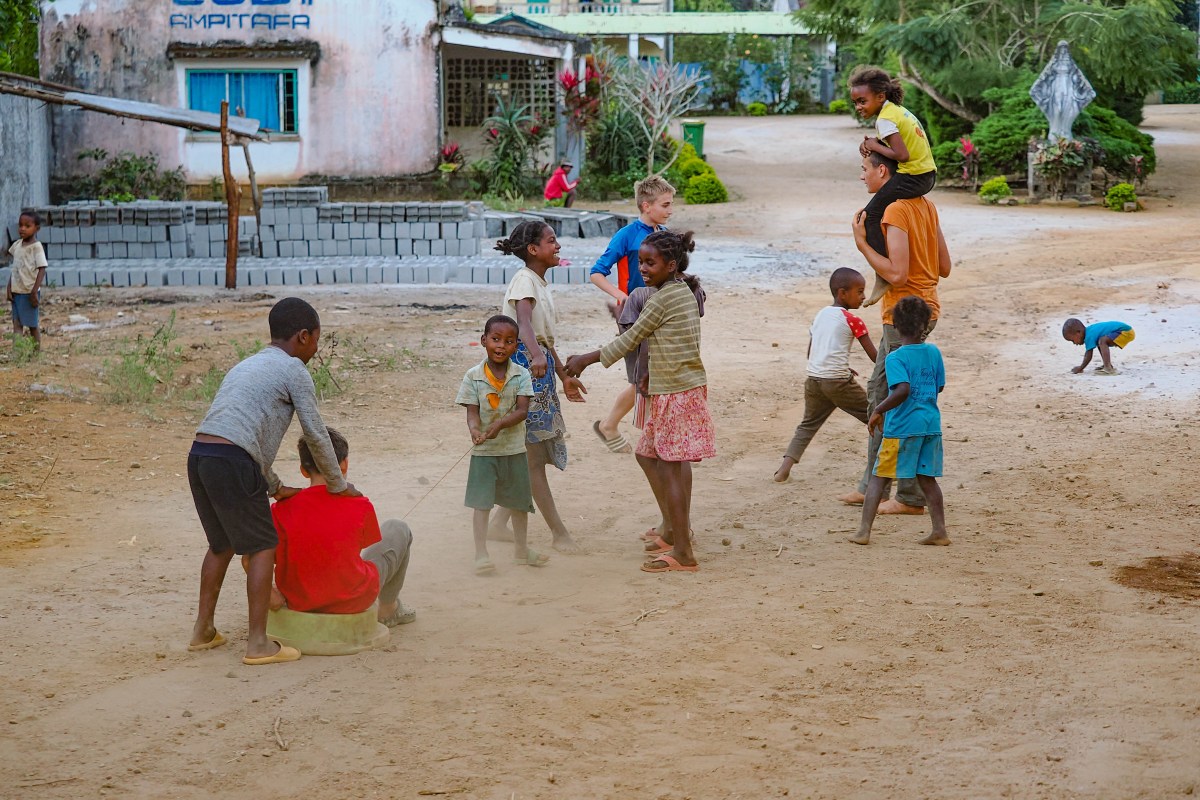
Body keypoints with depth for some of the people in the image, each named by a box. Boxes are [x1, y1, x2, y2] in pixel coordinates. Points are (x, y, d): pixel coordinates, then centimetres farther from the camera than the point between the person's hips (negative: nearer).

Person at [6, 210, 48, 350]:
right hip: (16, 292, 6)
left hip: (29, 293, -6)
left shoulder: (36, 247, -11)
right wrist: (9, 288, 7)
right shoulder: (17, 245, 9)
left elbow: (42, 269, -15)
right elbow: (15, 269, 15)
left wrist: (34, 292, -19)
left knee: (32, 325, 2)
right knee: (17, 324, 0)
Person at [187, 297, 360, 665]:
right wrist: (338, 485, 16)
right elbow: (316, 435, 4)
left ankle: (203, 629, 29)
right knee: (262, 546, 3)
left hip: (199, 456, 8)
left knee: (221, 543, 23)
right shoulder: (293, 369, 3)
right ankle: (258, 643, 3)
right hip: (231, 461, -8)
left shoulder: (247, 366, 28)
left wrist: (275, 487, 37)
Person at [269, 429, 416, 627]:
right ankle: (388, 608, 37)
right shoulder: (360, 506, -14)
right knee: (397, 530, 22)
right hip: (352, 602, -2)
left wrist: (270, 595, -9)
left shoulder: (282, 510, -12)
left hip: (298, 602, 2)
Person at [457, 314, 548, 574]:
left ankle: (521, 548, 33)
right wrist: (475, 430, -32)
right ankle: (481, 553, -1)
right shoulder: (473, 376, -7)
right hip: (484, 450, -2)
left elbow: (522, 410, -12)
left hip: (514, 447, 2)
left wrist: (500, 425, -29)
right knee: (481, 501, -5)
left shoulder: (521, 375, -5)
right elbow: (472, 411, -10)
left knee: (519, 500, 15)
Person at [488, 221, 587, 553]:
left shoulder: (540, 283, 16)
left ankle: (500, 522, 21)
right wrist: (537, 355, -49)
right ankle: (559, 533, -3)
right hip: (524, 364, -10)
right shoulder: (524, 280, -13)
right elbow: (523, 320, -32)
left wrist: (564, 376, 26)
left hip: (541, 366, 10)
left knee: (531, 454, 13)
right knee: (534, 455, -4)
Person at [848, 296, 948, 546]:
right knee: (927, 478, 14)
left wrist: (878, 411, -15)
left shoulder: (895, 358, -12)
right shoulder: (934, 352, 5)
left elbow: (903, 390, -25)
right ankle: (940, 531, 14)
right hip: (931, 424, 5)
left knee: (879, 477, 3)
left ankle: (863, 531, 1)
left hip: (902, 427, -5)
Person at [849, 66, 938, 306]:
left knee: (870, 216, -7)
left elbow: (902, 155, -22)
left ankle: (883, 277, -14)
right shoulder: (897, 110, 16)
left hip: (912, 177, -10)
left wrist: (875, 146, -9)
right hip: (928, 175, 10)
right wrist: (873, 143, 3)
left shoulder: (885, 119, -14)